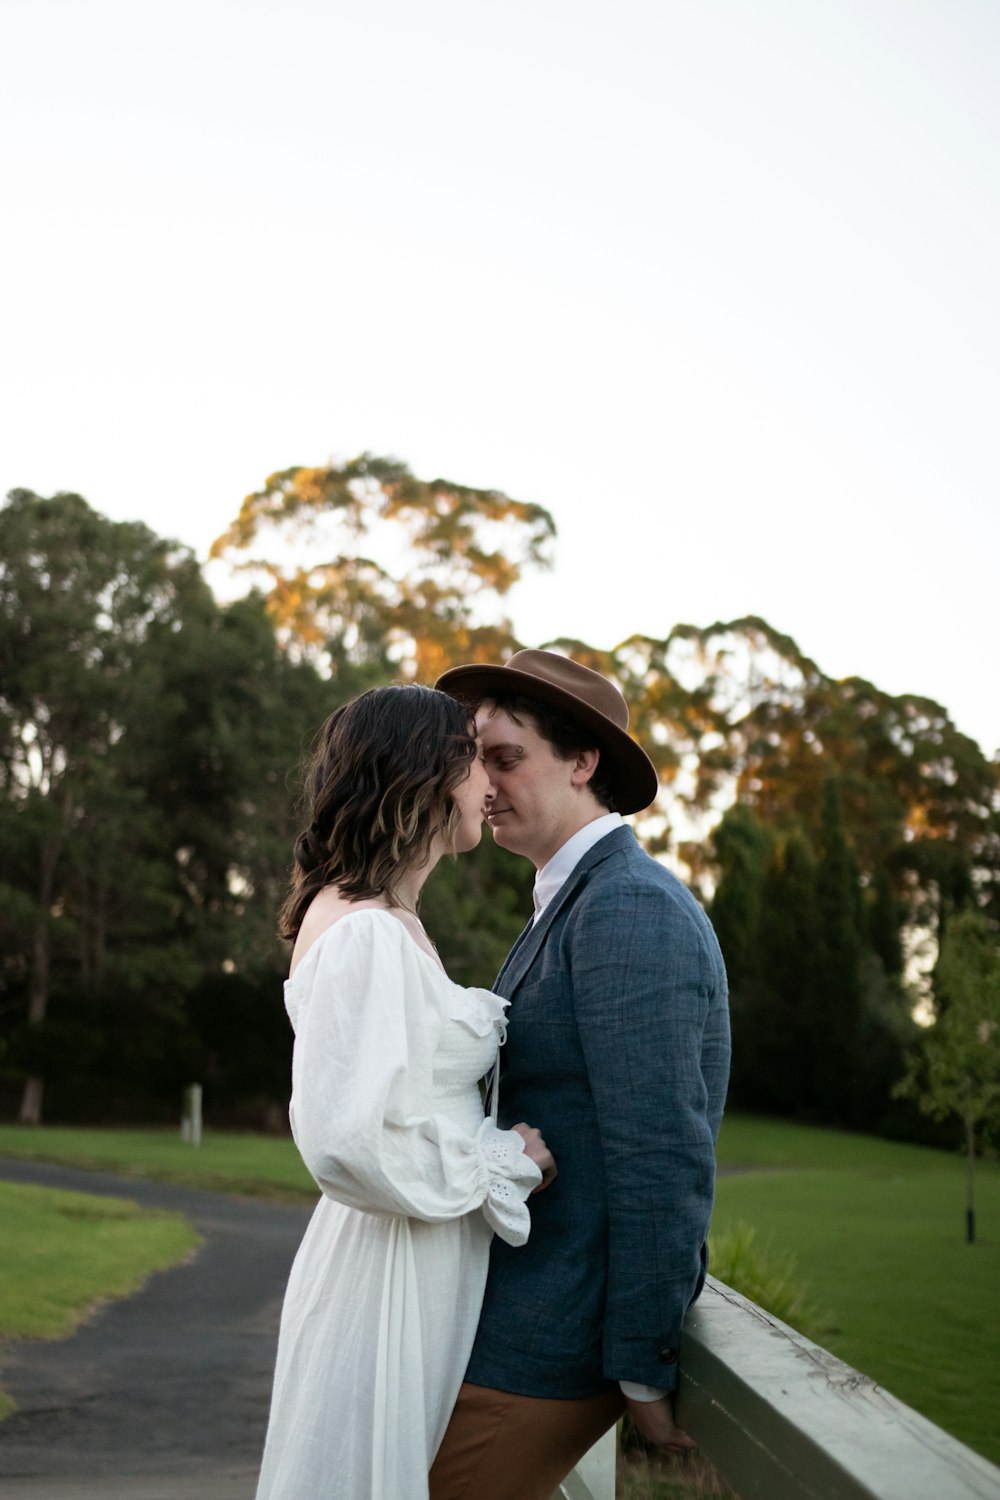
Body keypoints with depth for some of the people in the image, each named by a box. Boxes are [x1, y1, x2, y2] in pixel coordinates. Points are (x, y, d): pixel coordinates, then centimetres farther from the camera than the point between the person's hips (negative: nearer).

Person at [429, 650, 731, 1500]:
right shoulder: (576, 906, 13)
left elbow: (663, 1157, -22)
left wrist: (644, 1374, -18)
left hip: (545, 1345, -9)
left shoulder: (631, 908, -19)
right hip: (527, 1308, 10)